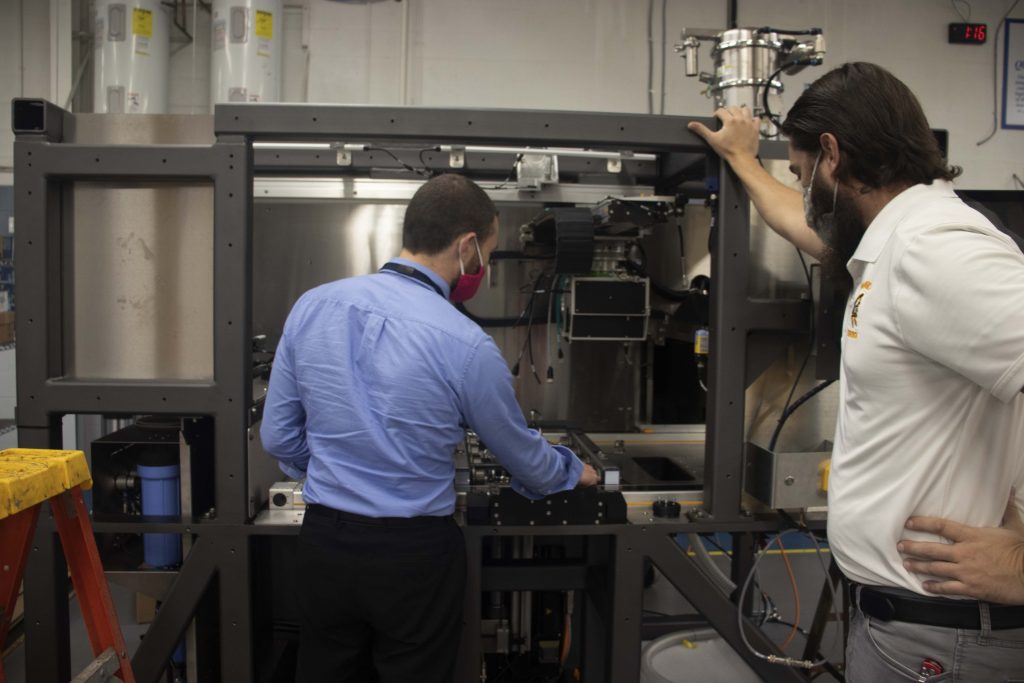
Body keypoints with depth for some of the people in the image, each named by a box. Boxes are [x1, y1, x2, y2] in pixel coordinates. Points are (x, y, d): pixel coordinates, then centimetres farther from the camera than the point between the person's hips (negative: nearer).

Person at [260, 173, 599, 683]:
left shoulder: (312, 307, -6)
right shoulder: (465, 344, -18)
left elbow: (278, 436, 3)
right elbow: (521, 454, -1)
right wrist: (573, 472, 20)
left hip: (323, 545, 4)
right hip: (413, 557, -4)